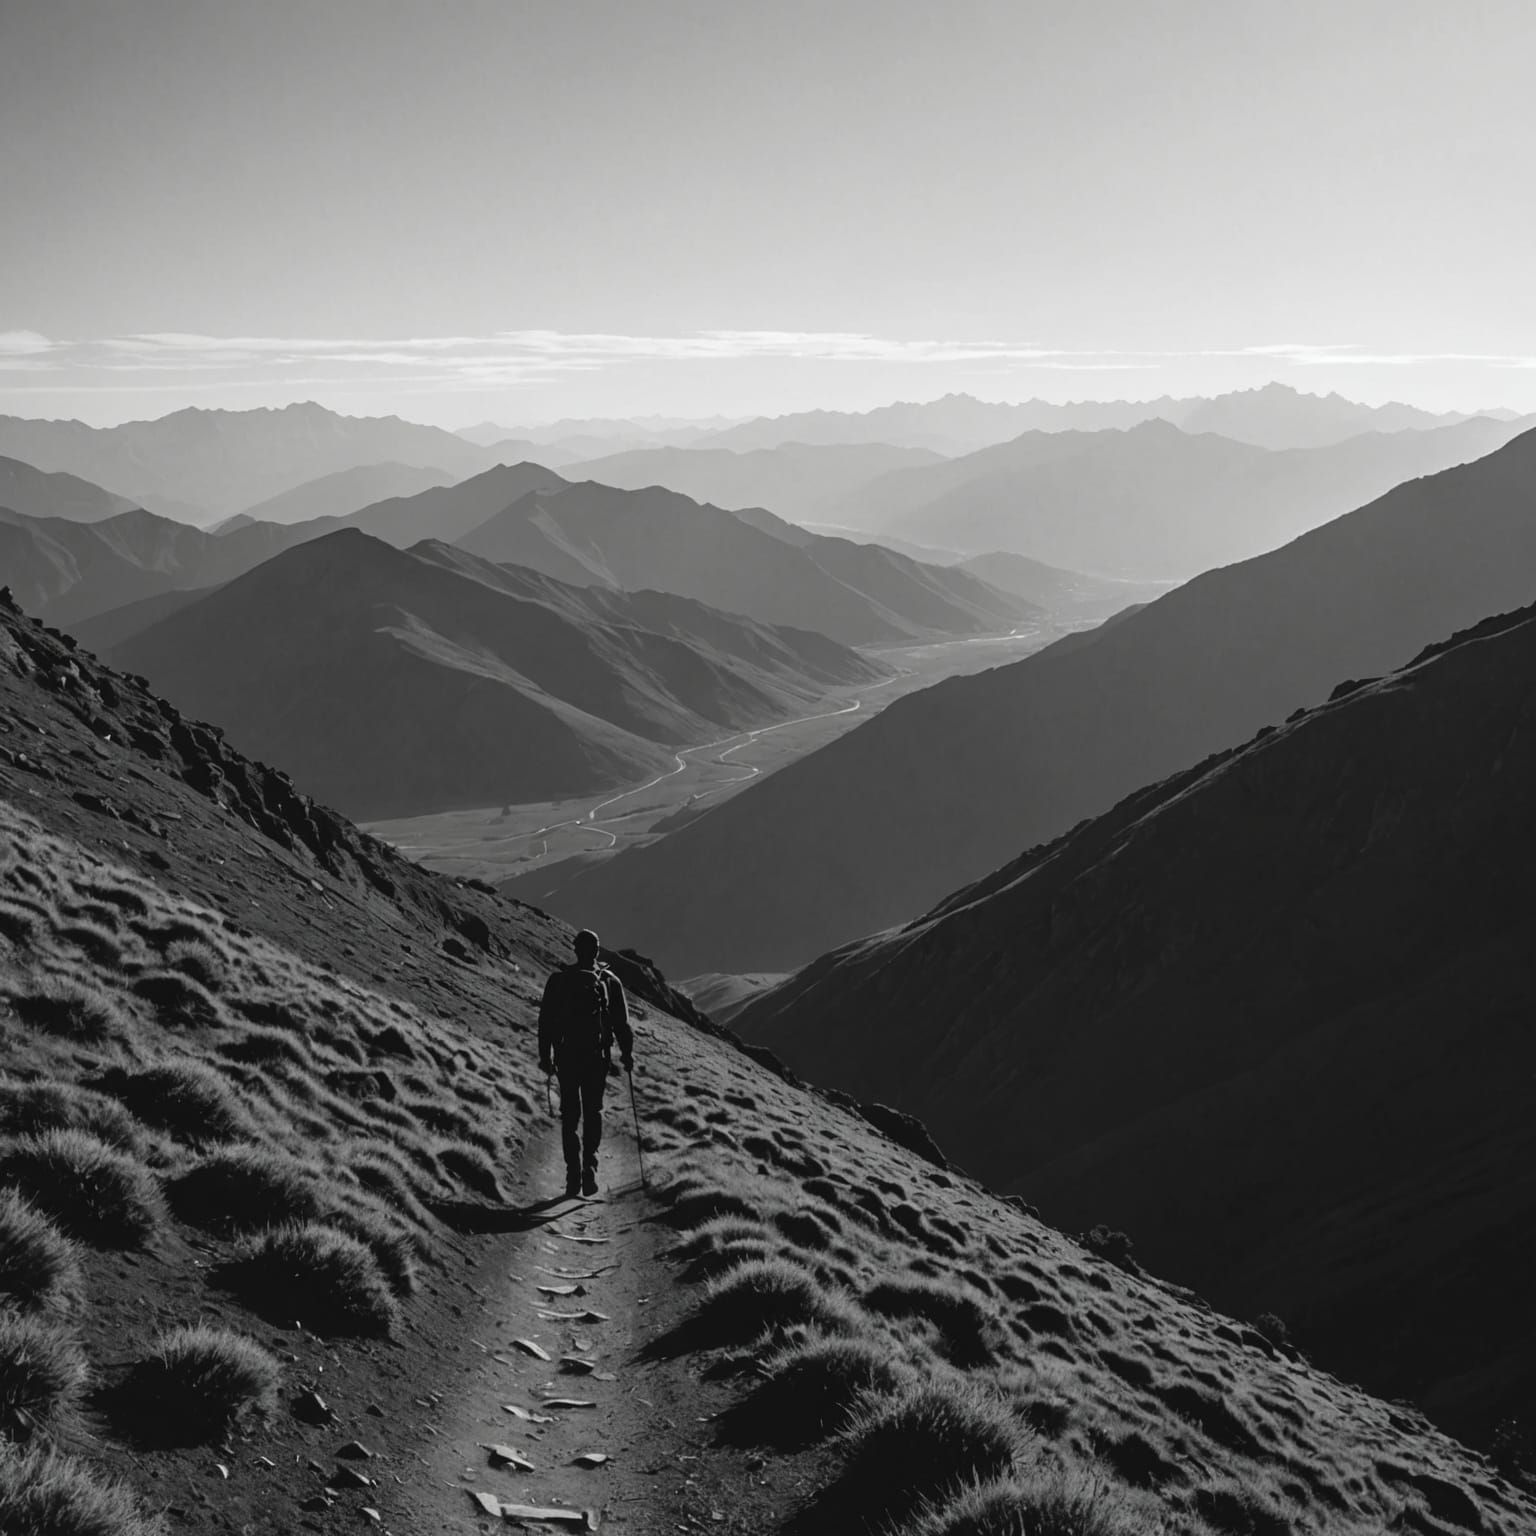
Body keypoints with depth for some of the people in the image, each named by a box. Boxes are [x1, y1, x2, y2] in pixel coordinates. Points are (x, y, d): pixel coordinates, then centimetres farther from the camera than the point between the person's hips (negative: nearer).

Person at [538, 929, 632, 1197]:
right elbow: (622, 1022, 3)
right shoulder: (610, 981, 2)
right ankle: (589, 1163, -11)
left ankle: (573, 1172, -2)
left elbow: (545, 1020, 4)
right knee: (593, 1110, 8)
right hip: (597, 1056, 0)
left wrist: (545, 1055, 9)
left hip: (566, 1055, 0)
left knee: (570, 1113, 8)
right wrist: (627, 1053, 12)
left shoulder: (558, 980, 3)